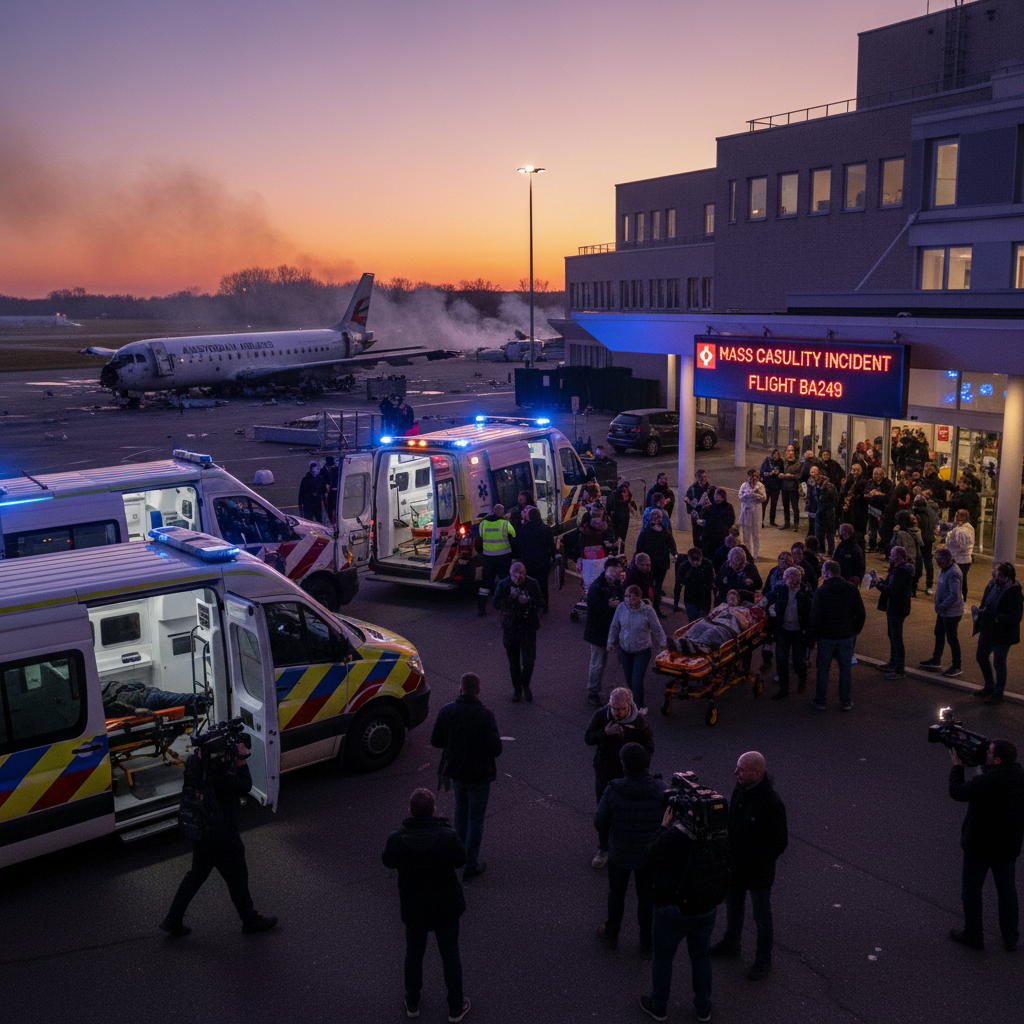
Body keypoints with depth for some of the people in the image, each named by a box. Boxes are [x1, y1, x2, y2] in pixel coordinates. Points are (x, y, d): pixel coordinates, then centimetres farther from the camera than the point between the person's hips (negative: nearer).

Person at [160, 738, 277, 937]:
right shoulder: (221, 779, -34)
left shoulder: (193, 763, -13)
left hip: (199, 832, 7)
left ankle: (173, 920, 33)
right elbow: (245, 786, -18)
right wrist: (241, 760, -15)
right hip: (222, 839, -7)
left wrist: (235, 760, -11)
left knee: (196, 874, 26)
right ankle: (250, 921, 33)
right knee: (237, 878, 14)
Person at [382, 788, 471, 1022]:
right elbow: (460, 860, -7)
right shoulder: (448, 836, -28)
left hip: (413, 908, 1)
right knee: (450, 954, 21)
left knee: (414, 952, 26)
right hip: (446, 906, -1)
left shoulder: (397, 839, -25)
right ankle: (456, 1007, 36)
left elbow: (388, 861, -3)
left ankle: (412, 1002, 43)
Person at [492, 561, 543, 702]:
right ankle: (517, 688, 30)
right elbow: (496, 604, -9)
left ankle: (526, 685, 24)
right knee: (513, 662, 12)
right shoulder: (503, 585, -7)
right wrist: (510, 598, -24)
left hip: (528, 628, -1)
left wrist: (529, 600, -23)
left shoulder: (532, 584, -7)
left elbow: (541, 603, -4)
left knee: (529, 661, -3)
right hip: (510, 628, 1)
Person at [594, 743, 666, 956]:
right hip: (649, 854, 1)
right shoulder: (659, 789, -22)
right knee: (646, 898, 20)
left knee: (616, 893, 24)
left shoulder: (613, 790, -24)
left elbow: (600, 821, -12)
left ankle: (611, 934, 43)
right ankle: (647, 944, 33)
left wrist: (604, 843, 9)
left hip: (619, 852, 0)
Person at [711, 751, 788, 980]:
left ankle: (763, 960, 33)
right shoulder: (740, 788, -8)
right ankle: (730, 944, 49)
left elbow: (780, 842, -20)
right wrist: (725, 849, 9)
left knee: (761, 915, 13)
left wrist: (759, 865, -15)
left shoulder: (771, 803, -31)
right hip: (735, 864, 7)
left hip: (758, 872, -7)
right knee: (733, 904, 26)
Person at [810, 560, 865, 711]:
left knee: (823, 669, 8)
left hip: (826, 636, -2)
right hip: (847, 636, 2)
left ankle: (820, 701, 13)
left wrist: (815, 637, -1)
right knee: (846, 668, 11)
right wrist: (856, 631, 11)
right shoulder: (852, 589, -2)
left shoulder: (821, 591, -11)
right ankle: (846, 702, 15)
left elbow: (815, 617, -11)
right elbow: (861, 614, 0)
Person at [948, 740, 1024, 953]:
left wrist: (957, 765, -3)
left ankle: (973, 936, 27)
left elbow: (957, 792, -16)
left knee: (971, 889, 13)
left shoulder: (986, 782, -30)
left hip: (980, 847, -6)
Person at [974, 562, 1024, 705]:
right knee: (982, 657, 20)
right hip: (987, 631, 7)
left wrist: (997, 617, -29)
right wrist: (980, 611, -5)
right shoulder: (992, 585, -1)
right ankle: (989, 686, 40)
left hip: (1002, 635, -7)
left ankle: (998, 693, 26)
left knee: (999, 663, 7)